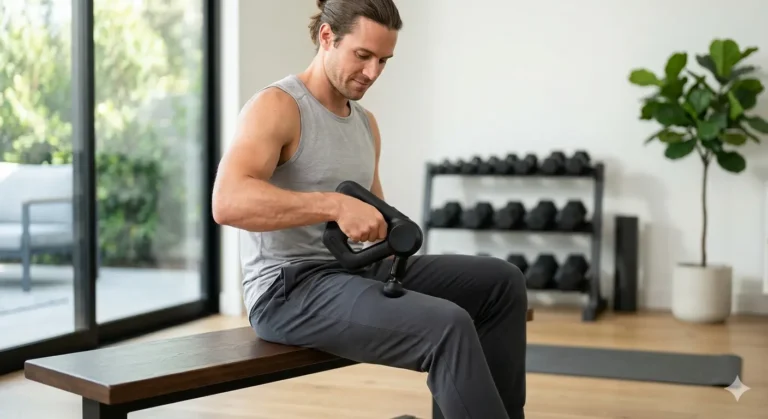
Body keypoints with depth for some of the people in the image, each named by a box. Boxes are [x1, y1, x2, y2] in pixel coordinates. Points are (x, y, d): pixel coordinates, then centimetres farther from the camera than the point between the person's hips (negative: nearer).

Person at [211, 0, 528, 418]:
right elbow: (228, 202, -30)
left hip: (357, 269, 9)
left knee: (501, 282, 4)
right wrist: (336, 205, -37)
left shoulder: (366, 122, 14)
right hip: (289, 290, -9)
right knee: (448, 326, -29)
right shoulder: (275, 106, -13)